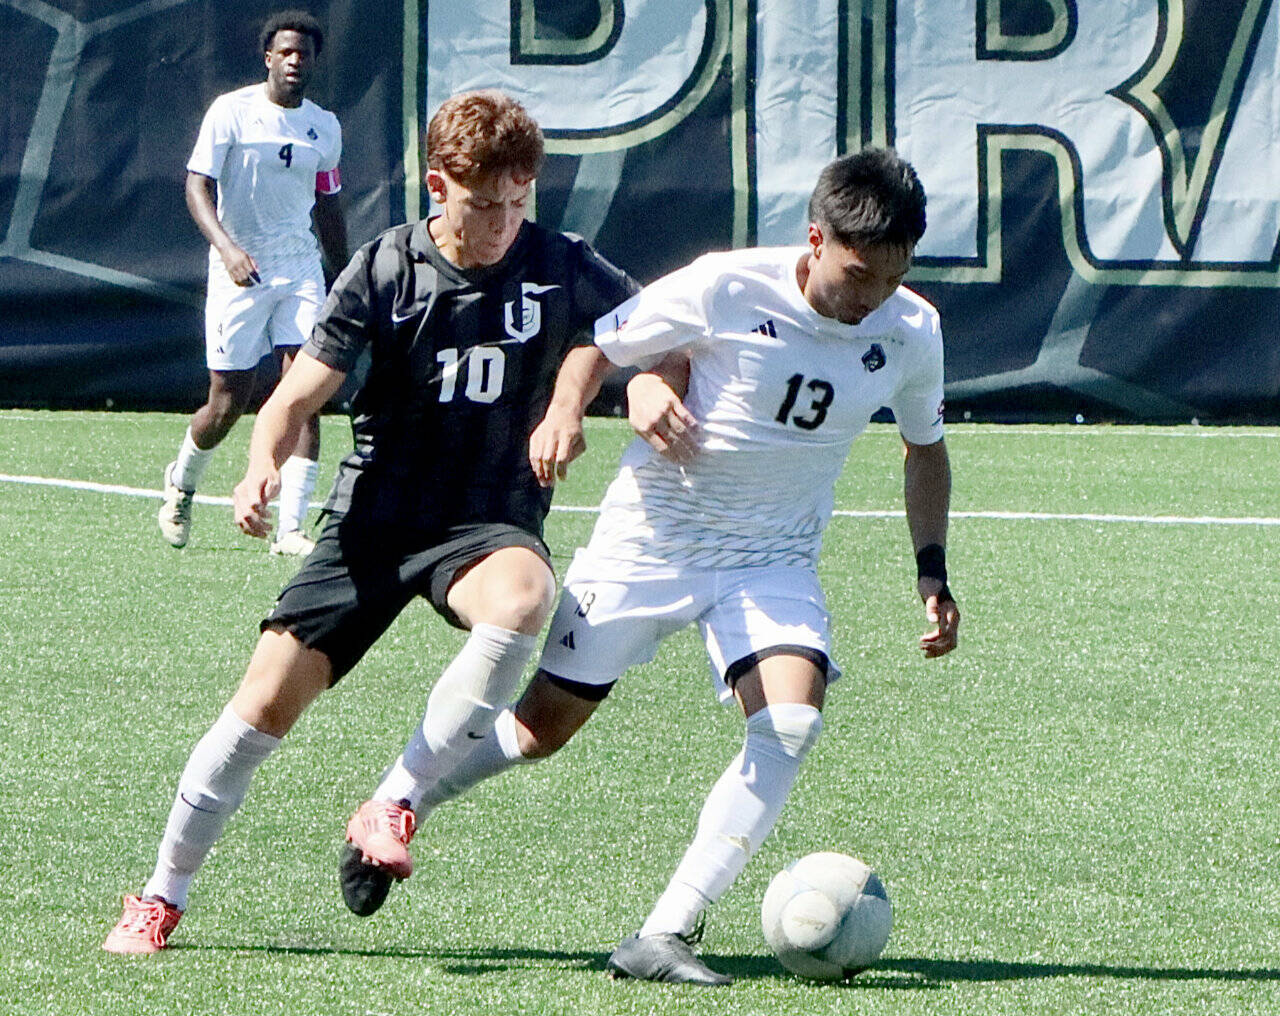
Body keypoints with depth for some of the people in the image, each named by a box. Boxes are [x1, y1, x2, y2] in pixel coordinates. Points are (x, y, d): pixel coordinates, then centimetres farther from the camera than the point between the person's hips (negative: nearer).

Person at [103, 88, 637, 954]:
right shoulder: (384, 271, -4)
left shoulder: (560, 268, -3)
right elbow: (302, 392, -6)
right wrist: (265, 464, -28)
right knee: (270, 697, -9)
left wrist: (569, 402, -2)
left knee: (521, 600, -37)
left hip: (489, 523, 0)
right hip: (373, 520, 1)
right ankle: (164, 892, 11)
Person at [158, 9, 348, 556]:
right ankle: (182, 480, 31)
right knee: (228, 404, -1)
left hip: (301, 266, 3)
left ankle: (290, 529, -13)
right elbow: (197, 186, -11)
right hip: (238, 268, -3)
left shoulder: (325, 126, 9)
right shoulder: (231, 111, -5)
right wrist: (226, 247, -27)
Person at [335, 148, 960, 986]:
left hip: (774, 562, 3)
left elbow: (926, 447, 12)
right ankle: (392, 806, 35)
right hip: (650, 539, -3)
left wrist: (932, 572, 3)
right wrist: (645, 390, -28)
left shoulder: (912, 332, -8)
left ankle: (665, 936, -19)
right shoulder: (724, 289, -21)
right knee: (547, 722, 6)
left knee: (793, 720, -23)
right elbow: (583, 348, -8)